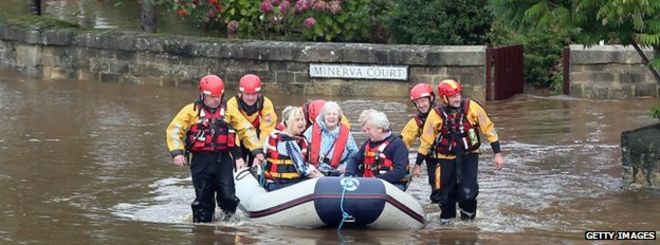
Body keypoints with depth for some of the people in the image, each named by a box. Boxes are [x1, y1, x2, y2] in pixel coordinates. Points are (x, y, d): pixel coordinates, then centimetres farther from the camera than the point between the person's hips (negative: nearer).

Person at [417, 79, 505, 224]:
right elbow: (426, 140, -1)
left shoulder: (471, 107, -13)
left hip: (469, 155, -1)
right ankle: (447, 215, 35)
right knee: (446, 192, 1)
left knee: (468, 192, -14)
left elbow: (488, 128, -4)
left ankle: (468, 212, 20)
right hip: (446, 158, 1)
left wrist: (497, 154, -5)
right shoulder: (436, 114, -12)